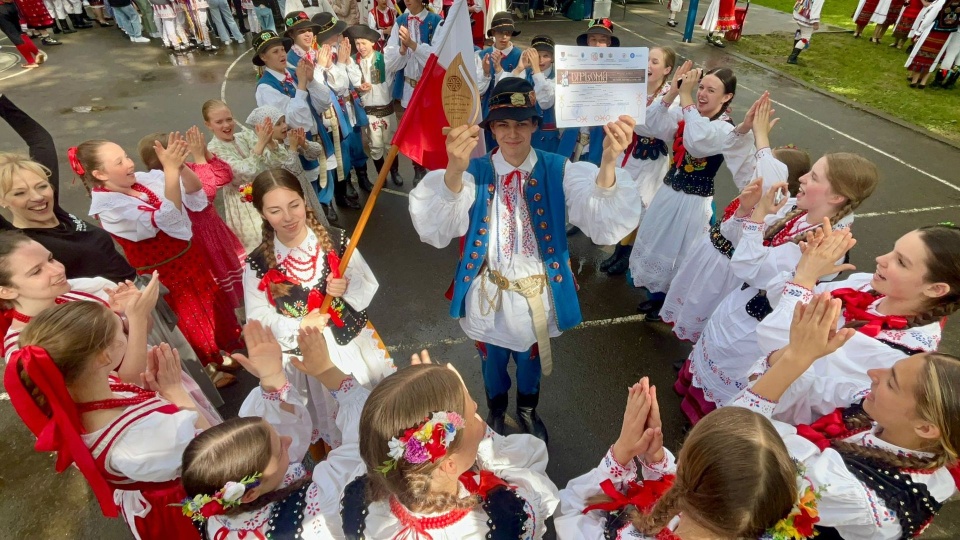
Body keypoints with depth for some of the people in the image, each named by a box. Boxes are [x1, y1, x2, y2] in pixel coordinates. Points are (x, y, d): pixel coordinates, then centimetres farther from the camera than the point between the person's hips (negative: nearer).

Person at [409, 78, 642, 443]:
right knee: (492, 362, 24)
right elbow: (435, 230, -31)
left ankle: (527, 411, 58)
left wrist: (608, 162, -48)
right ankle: (495, 411, 57)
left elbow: (605, 226, -29)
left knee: (531, 362, 26)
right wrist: (453, 172, -51)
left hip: (537, 296, 1)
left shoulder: (558, 171, -12)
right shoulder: (475, 172, -13)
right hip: (488, 294, 0)